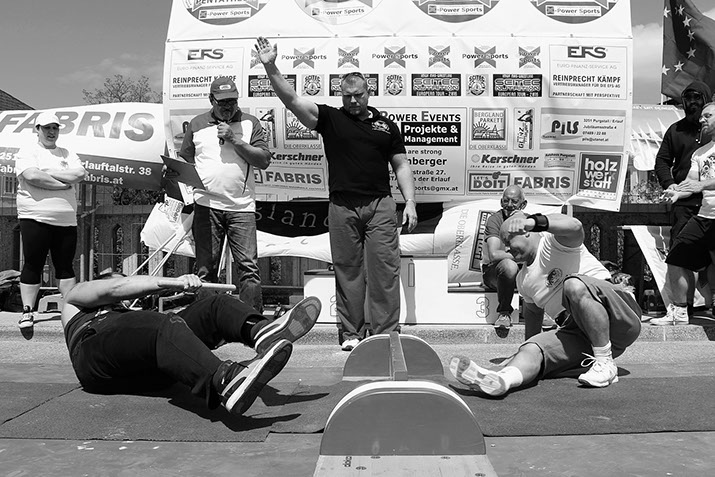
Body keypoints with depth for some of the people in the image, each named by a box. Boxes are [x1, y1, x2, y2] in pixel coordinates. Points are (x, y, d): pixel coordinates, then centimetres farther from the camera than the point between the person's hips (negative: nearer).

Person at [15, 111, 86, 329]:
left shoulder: (68, 154, 17)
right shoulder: (27, 152, 4)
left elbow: (80, 174, -3)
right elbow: (31, 176, -15)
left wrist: (47, 173, -7)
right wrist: (65, 182, -10)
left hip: (66, 221, 4)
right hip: (35, 219, -4)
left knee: (65, 266, 7)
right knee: (33, 265, -1)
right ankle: (27, 311, 5)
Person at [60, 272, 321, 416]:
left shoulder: (130, 314, 44)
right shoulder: (77, 297, 35)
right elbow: (117, 287, 11)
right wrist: (171, 282, -2)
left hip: (151, 371, 5)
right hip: (97, 360, -4)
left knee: (217, 305, -11)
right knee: (164, 325, -34)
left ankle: (260, 330, -45)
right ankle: (225, 382, -63)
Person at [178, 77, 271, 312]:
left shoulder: (250, 123, 8)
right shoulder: (197, 124, 13)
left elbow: (264, 160, -2)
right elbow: (184, 161, 17)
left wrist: (234, 139, -9)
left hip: (242, 206, -1)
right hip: (206, 205, 1)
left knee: (249, 267, -6)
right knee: (205, 270, 3)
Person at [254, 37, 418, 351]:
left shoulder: (385, 125, 13)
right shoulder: (330, 118, 9)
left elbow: (401, 165, 13)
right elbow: (291, 100, -1)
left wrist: (410, 202, 3)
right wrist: (271, 67, -12)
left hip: (380, 206, 0)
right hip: (342, 207, 0)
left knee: (384, 269, -3)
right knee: (347, 270, 4)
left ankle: (386, 333, 2)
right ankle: (351, 333, 13)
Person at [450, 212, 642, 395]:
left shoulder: (552, 242, -5)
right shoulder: (523, 281, 19)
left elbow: (575, 227, -28)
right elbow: (533, 313, 32)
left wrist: (534, 221, -41)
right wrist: (528, 348, 35)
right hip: (578, 333, 7)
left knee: (574, 284, -34)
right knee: (532, 349, -19)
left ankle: (605, 364, -27)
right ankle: (503, 378, -53)